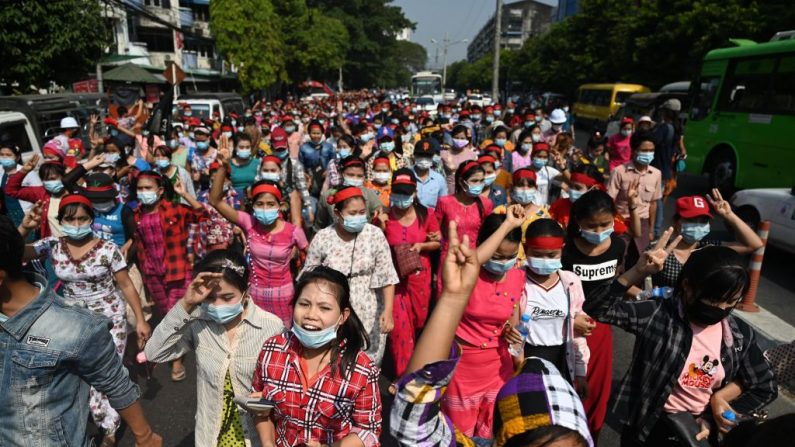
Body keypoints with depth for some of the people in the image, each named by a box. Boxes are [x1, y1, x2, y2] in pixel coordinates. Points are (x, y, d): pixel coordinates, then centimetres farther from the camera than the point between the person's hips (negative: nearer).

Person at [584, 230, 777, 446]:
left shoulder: (741, 334, -8)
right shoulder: (658, 315, -21)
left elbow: (764, 387, 6)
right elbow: (596, 308, -31)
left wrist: (718, 397, -6)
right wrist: (638, 272, -39)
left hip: (699, 428, 4)